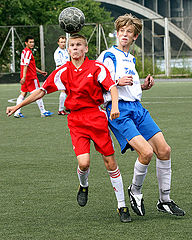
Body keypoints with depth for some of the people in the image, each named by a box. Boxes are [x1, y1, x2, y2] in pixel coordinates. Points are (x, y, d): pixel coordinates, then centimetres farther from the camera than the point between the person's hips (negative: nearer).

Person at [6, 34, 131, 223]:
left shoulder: (96, 68, -3)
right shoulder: (63, 72, 5)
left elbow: (112, 87, -9)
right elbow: (41, 91, 10)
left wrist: (115, 106, -29)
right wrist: (17, 106, 9)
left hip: (97, 117, -1)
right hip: (76, 120, 1)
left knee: (110, 162, -1)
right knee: (83, 162, -16)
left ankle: (122, 206, 9)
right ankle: (83, 186, 21)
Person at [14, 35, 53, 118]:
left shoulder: (25, 51, 18)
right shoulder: (28, 52, -14)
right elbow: (25, 65, -24)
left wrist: (40, 71, 28)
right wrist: (24, 77, -30)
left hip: (25, 77, 10)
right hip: (31, 76, -10)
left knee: (23, 93, 7)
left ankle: (17, 112, 3)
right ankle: (43, 111, 5)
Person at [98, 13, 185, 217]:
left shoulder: (131, 59, 22)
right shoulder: (108, 56, -2)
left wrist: (143, 86, 12)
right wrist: (118, 83, -20)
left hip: (137, 108, 8)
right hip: (118, 110, -8)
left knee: (164, 150, -3)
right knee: (146, 152, -22)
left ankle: (165, 201, 9)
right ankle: (135, 192, 4)